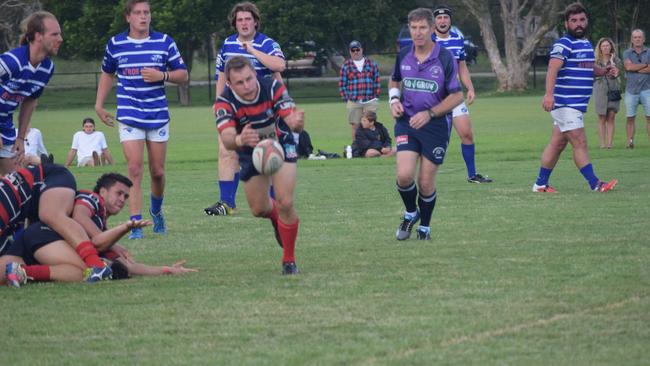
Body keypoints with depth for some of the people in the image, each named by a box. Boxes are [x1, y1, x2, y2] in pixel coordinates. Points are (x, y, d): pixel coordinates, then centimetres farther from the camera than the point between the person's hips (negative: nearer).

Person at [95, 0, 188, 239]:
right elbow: (107, 73, 19)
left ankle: (156, 211, 36)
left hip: (158, 116, 1)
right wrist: (99, 105, 14)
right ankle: (136, 225, -12)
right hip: (129, 117, -1)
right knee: (135, 169, -12)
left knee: (158, 172, 8)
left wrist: (162, 76, -15)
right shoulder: (115, 44, 2)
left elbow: (183, 74, 3)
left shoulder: (164, 42, 0)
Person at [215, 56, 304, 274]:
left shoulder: (273, 88, -30)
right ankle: (276, 217, 47)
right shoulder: (225, 102, -30)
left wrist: (296, 123, -63)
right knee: (259, 209, 8)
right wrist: (239, 140, -69)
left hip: (280, 145, -1)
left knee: (285, 203, -15)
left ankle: (289, 259, 4)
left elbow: (292, 119, -37)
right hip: (250, 154, 2)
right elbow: (227, 138, -45)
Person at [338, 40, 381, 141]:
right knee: (355, 127, 3)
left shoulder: (371, 64, 9)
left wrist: (376, 97, 2)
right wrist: (347, 99, -2)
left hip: (370, 102, 0)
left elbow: (377, 82, 10)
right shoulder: (346, 66, 6)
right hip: (354, 103, 0)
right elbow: (342, 85, 5)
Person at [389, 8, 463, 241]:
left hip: (436, 126, -2)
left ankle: (424, 227, 25)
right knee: (404, 175, -15)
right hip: (407, 122, 2)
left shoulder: (445, 58, -12)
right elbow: (394, 81, 21)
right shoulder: (403, 56, 1)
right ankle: (410, 213, 16)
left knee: (426, 182, 2)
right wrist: (394, 100, 0)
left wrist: (429, 114, -17)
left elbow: (457, 96, -9)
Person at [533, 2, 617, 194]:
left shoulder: (586, 44, 16)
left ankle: (541, 183, 19)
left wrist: (603, 71, 7)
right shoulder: (564, 45, -13)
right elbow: (553, 68, -26)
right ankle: (595, 184, -8)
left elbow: (590, 68, 30)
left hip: (577, 104, 9)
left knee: (557, 144, 13)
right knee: (580, 143, -8)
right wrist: (549, 94, -40)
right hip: (565, 104, -9)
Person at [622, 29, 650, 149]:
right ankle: (630, 141, 1)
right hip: (631, 89, 1)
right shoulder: (627, 53, 9)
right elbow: (628, 66, -9)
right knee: (630, 118, -1)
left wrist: (636, 69, -7)